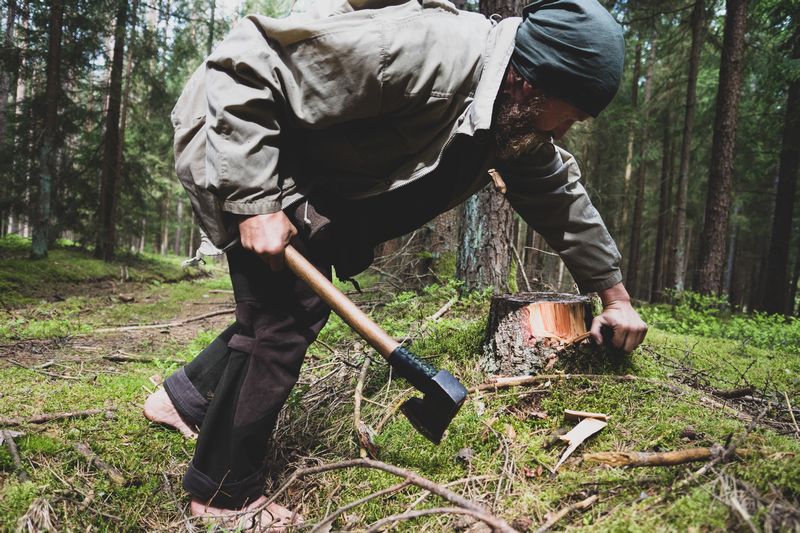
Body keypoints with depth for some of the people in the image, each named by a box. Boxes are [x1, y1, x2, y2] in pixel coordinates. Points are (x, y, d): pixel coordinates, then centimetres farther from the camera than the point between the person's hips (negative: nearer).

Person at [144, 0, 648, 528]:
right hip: (235, 135, -8)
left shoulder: (519, 117, -5)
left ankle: (187, 397, 29)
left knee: (300, 304, 9)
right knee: (285, 315, -13)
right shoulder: (423, 49, -34)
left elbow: (561, 192, 9)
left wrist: (614, 293, 12)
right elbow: (245, 66, -30)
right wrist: (257, 202, -33)